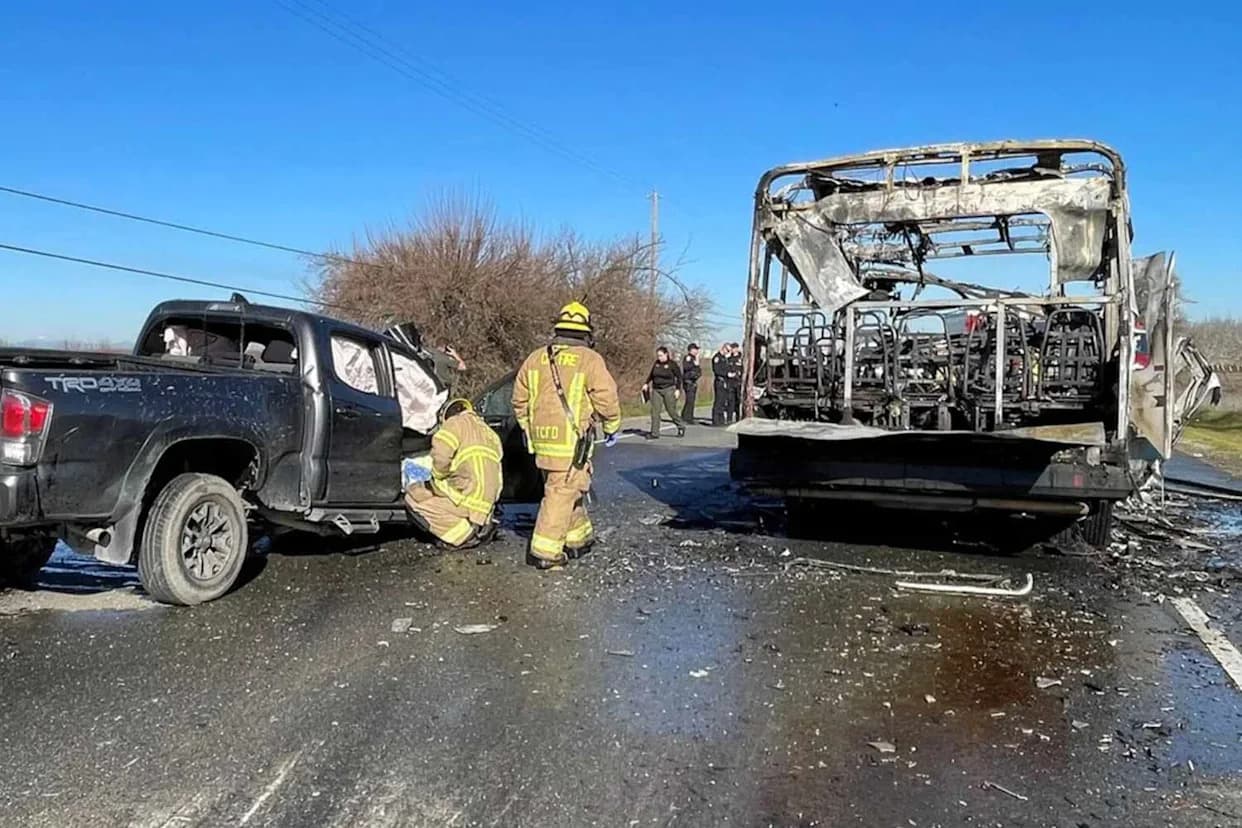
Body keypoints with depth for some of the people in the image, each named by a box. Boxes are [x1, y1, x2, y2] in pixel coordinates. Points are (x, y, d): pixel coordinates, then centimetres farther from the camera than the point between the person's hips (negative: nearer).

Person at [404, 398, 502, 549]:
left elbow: (440, 454, -18)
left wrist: (438, 477, 0)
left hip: (468, 500, -8)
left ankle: (464, 534, -6)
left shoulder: (458, 422, 0)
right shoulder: (491, 434, 23)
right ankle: (480, 525, 9)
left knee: (413, 497, 4)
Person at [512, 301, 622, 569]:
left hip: (542, 439, 6)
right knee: (562, 494, -2)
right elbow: (607, 398, -9)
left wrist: (529, 429, 26)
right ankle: (544, 551, -3)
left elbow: (519, 399, 14)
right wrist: (612, 428, 6)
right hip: (572, 442, -6)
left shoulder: (535, 358, 10)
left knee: (570, 489, 20)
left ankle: (578, 538, 31)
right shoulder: (589, 360, -7)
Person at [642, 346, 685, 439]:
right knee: (655, 411, -2)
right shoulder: (656, 363, 8)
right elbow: (651, 374, 22)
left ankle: (681, 427, 23)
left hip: (668, 390, -5)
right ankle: (654, 433, 0)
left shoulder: (672, 364, -6)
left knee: (671, 410, 0)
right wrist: (646, 383, 15)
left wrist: (678, 389, -9)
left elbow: (679, 377, -3)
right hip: (656, 390, 5)